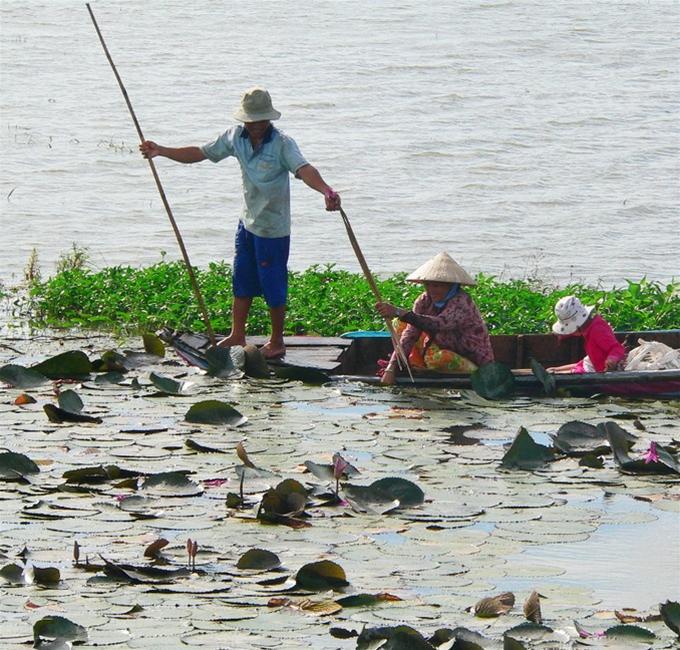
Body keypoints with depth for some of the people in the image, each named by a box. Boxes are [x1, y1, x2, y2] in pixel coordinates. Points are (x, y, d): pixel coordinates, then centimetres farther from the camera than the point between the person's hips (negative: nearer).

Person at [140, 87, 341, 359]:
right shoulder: (236, 137, -2)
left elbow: (303, 169, -36)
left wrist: (326, 191, -55)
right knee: (241, 281, 16)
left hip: (273, 228, -6)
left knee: (273, 287, 2)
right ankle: (237, 336, 30)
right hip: (248, 222, 6)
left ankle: (277, 342, 18)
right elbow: (201, 153, 9)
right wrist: (160, 151, 5)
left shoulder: (282, 143, -20)